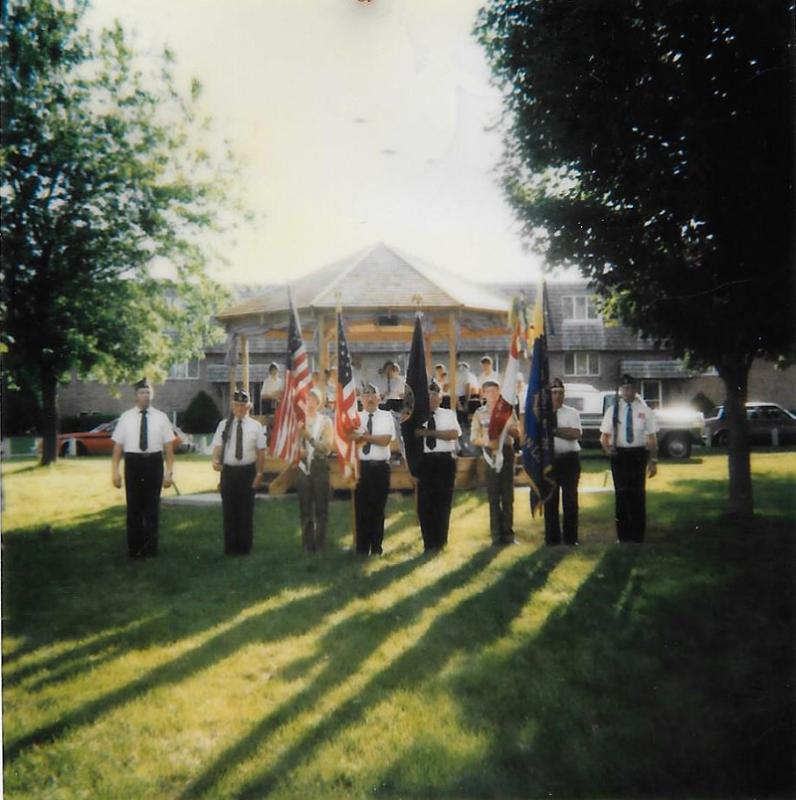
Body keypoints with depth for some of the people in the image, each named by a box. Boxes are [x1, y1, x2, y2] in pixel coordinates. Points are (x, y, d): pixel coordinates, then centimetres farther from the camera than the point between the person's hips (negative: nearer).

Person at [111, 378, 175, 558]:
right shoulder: (126, 417, 2)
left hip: (154, 463, 0)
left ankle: (150, 548, 23)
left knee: (152, 506, 9)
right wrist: (115, 471, -5)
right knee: (134, 507, 7)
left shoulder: (161, 417, 1)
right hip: (133, 463, 0)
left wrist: (169, 472, -5)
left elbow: (169, 447, 0)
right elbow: (118, 446, 1)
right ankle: (135, 548, 20)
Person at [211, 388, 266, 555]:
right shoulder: (224, 425, 3)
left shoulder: (255, 426, 0)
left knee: (246, 510, 7)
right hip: (228, 471, 1)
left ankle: (244, 546, 19)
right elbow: (218, 446, -2)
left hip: (247, 471, -1)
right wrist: (215, 460, -22)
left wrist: (260, 474, -5)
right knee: (229, 510, 5)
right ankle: (230, 547, 16)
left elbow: (261, 451, 0)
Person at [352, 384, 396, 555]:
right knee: (361, 508, 3)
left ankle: (376, 549, 14)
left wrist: (364, 436, -8)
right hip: (361, 467, 1)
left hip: (380, 467, -1)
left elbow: (386, 440, -11)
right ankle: (362, 549, 12)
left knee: (378, 508, 4)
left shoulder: (386, 416, 3)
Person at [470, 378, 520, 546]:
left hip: (507, 452, 0)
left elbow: (517, 433, 5)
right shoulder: (479, 413, 5)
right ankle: (497, 534, 10)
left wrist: (507, 427, -15)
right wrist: (487, 441, -17)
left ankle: (508, 533, 12)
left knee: (508, 494, 4)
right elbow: (474, 438, 2)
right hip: (490, 454, 0)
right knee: (493, 496, 3)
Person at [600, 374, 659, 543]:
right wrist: (606, 447, -20)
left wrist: (653, 460, -3)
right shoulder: (612, 410, 2)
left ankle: (637, 534, 18)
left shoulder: (644, 410, 1)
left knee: (638, 493, 5)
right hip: (619, 454, 0)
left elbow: (652, 437, 2)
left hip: (638, 454, 0)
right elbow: (604, 435, 2)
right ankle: (623, 534, 18)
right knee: (621, 493, 6)